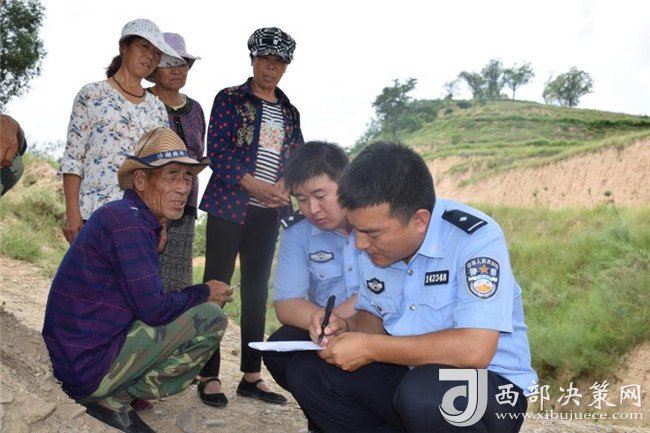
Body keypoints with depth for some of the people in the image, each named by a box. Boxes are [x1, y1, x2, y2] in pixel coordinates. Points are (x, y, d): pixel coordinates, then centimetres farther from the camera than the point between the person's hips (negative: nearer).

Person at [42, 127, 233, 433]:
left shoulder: (137, 220, 12)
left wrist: (201, 294, 4)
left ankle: (111, 396, 10)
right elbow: (153, 308, -20)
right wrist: (204, 293, -5)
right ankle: (114, 400, -4)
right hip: (87, 369, -9)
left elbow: (146, 301, 13)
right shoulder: (127, 221, -17)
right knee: (210, 317, -8)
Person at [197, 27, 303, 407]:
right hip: (229, 205, -5)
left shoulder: (290, 113, 15)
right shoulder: (230, 99, 2)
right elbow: (217, 150, -8)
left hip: (268, 213, 5)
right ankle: (209, 375, 2)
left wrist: (284, 186, -10)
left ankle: (252, 375, 15)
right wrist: (252, 184, -19)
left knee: (257, 290, 7)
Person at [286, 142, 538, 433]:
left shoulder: (475, 238, -23)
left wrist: (369, 348, -26)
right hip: (406, 375, 7)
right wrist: (349, 328, -9)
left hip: (489, 384, -6)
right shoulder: (373, 244, -1)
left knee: (422, 394, -37)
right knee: (306, 370, -6)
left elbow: (475, 349, -32)